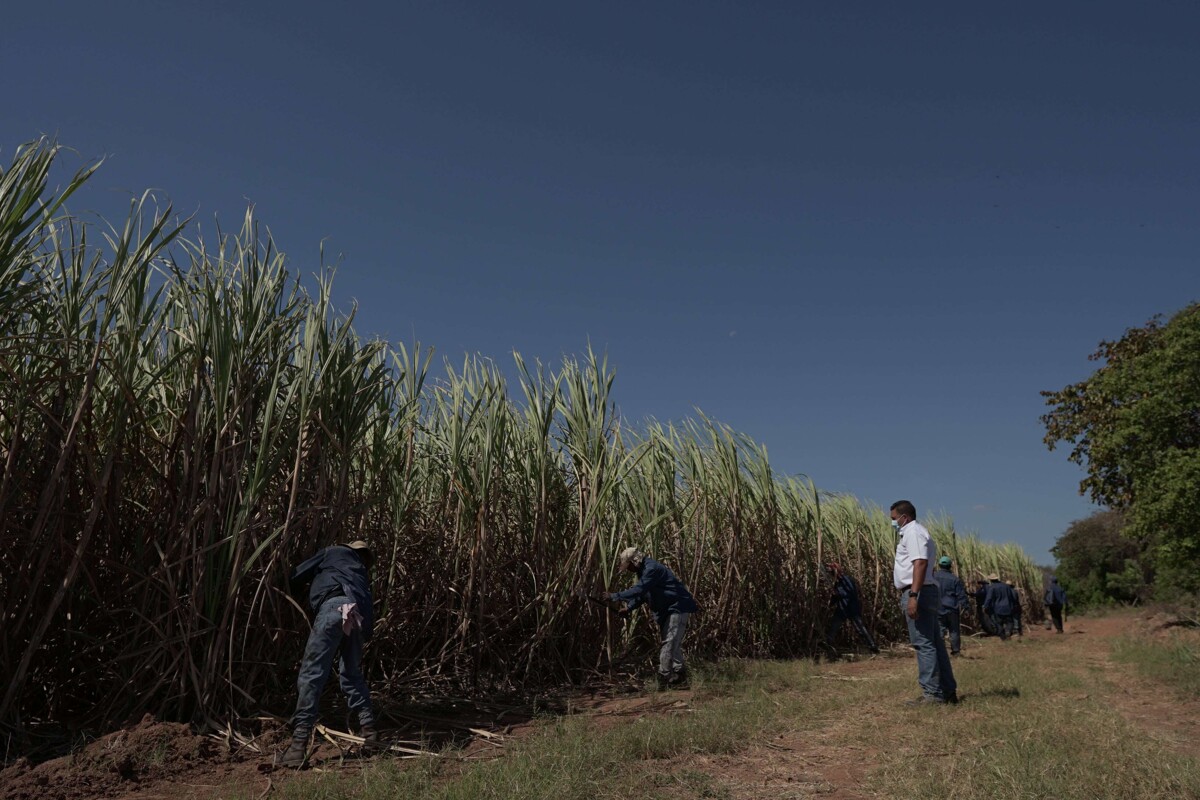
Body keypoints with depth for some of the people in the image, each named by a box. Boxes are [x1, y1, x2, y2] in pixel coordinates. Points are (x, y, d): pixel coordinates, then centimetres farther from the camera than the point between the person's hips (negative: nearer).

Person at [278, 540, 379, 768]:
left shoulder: (333, 552, 30)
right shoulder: (361, 572, 42)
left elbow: (297, 576, 26)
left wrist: (295, 594, 45)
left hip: (335, 605, -5)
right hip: (361, 615, 5)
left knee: (311, 674, -7)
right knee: (352, 675, 22)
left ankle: (299, 744, -14)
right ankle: (369, 731, 19)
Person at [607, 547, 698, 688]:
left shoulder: (652, 569, -21)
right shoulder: (643, 570, 12)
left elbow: (639, 589, -30)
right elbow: (642, 592, 16)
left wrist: (615, 597, -28)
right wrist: (629, 608, 1)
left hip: (678, 608, -11)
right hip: (667, 610, 11)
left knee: (669, 644, -13)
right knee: (673, 644, 16)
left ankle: (663, 679, -13)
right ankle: (680, 673, 25)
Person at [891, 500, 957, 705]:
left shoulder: (913, 532, -10)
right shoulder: (914, 532, 22)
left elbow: (921, 563, -22)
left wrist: (913, 595, -27)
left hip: (918, 593, -11)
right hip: (923, 593, 11)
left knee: (923, 643, -8)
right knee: (933, 642, 12)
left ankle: (932, 693, -6)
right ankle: (948, 690, 18)